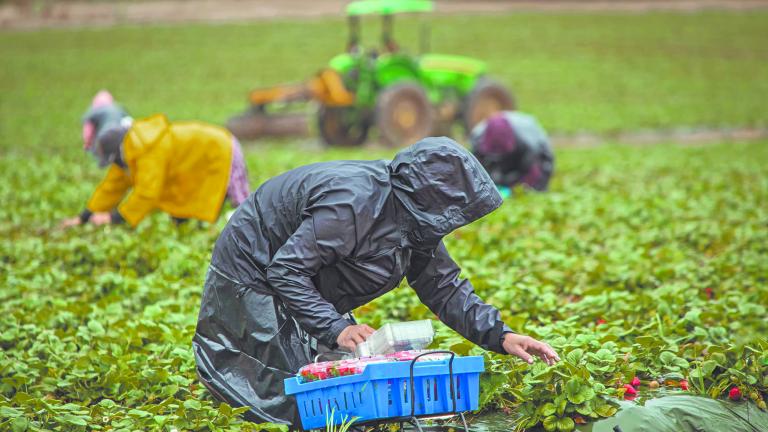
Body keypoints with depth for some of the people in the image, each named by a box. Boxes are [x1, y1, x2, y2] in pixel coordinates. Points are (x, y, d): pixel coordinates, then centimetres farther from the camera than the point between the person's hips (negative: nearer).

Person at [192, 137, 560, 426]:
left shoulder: (415, 220, -3)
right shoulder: (353, 203, -34)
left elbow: (443, 287, 3)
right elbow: (285, 270, -33)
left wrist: (500, 336, -8)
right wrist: (335, 328, -39)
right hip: (253, 278, -9)